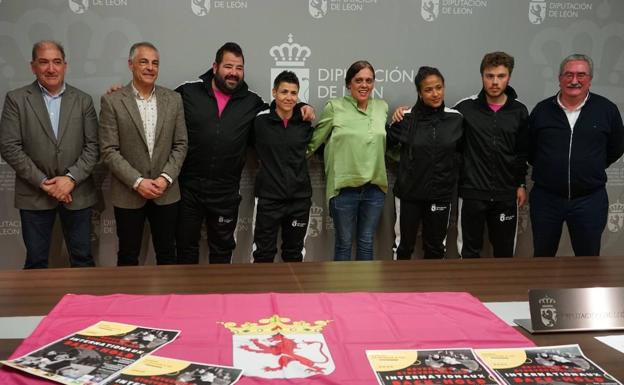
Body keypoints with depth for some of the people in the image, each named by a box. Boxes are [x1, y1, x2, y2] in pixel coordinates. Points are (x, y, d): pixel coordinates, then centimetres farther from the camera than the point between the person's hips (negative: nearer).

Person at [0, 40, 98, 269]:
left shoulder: (83, 100, 5)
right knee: (36, 261, 9)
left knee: (83, 259, 9)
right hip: (34, 194, -1)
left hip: (77, 192, 1)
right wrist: (42, 182, -12)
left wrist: (71, 178, -13)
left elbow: (93, 146, 1)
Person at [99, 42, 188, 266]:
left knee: (167, 253, 12)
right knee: (128, 255, 10)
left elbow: (180, 145, 4)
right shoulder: (112, 101, -5)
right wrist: (137, 182, -15)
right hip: (128, 193, -2)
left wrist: (166, 178, -9)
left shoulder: (173, 99, 4)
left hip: (166, 192, 2)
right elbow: (109, 150, -8)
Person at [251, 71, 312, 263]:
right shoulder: (260, 120, -7)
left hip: (299, 198, 3)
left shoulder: (305, 122, 2)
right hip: (268, 197, -3)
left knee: (294, 253, 16)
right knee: (263, 253, 5)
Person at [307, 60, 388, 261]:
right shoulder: (335, 107, -5)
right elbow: (314, 141, 1)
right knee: (344, 242, 9)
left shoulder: (382, 107, 7)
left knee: (366, 242, 13)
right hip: (344, 186, -3)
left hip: (375, 187, 3)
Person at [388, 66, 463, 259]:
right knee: (404, 245, 12)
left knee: (435, 247, 16)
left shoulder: (456, 118, -4)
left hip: (441, 194, 2)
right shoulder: (406, 118, -9)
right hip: (408, 193, -1)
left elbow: (462, 149, 8)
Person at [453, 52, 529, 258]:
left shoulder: (519, 111, 3)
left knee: (505, 252, 11)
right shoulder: (466, 107, -5)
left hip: (506, 194, 2)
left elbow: (523, 152, 10)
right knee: (470, 251, 8)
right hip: (472, 192, -2)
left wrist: (521, 184, 10)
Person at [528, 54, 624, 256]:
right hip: (545, 198, 1)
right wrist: (548, 169, 7)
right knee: (542, 254, 14)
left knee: (588, 256, 10)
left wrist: (592, 169, 8)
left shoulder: (607, 109, -2)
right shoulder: (542, 110, 1)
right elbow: (529, 149, 11)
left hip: (590, 200, -1)